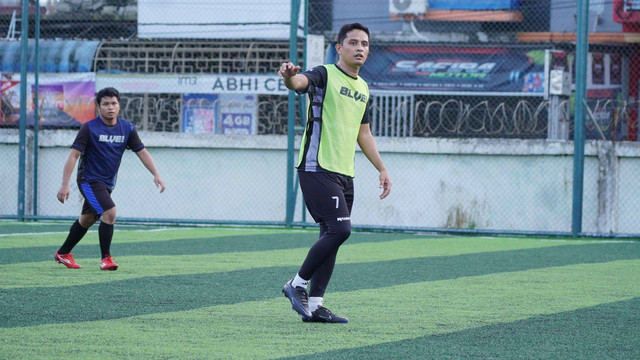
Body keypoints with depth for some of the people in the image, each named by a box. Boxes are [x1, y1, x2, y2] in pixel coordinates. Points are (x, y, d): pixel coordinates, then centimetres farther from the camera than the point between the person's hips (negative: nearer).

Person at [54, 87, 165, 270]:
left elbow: (142, 152, 6)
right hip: (89, 180, -6)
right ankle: (106, 258, -13)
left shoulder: (127, 128, 0)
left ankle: (63, 253, 33)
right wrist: (65, 185, -21)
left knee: (87, 219, 17)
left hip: (107, 183, 6)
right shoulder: (89, 128, -14)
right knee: (110, 212, -22)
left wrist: (156, 174, -6)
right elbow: (74, 155, -15)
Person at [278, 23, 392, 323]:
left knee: (332, 235, 6)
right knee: (339, 229, -17)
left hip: (344, 174, 8)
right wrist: (289, 76, -53)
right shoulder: (325, 75, -6)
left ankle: (314, 304, 10)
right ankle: (297, 284, -2)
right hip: (318, 168, -8)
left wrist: (382, 169, 23)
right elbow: (299, 82, -29)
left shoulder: (362, 88, 17)